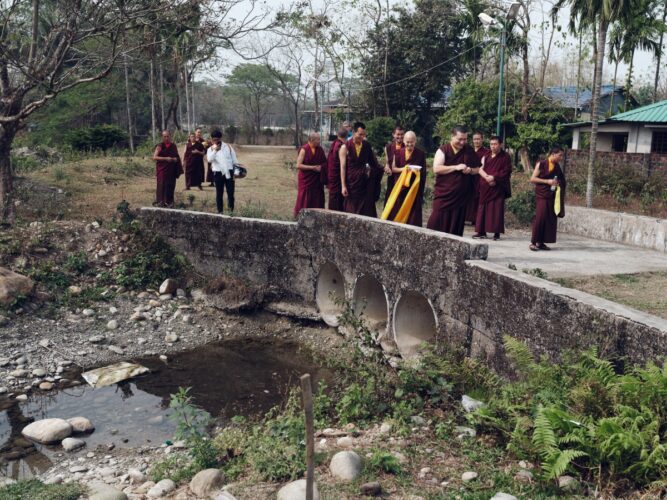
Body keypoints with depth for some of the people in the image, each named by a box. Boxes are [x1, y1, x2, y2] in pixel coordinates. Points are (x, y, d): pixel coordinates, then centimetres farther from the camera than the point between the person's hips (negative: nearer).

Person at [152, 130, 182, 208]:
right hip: (162, 170, -4)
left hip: (171, 170, 4)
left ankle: (169, 202, 16)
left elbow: (177, 157, 18)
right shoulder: (160, 146, -2)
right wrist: (166, 158, -19)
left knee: (170, 186, 5)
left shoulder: (173, 146, 10)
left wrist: (175, 159, -5)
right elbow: (154, 157, -10)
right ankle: (160, 202, -10)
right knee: (162, 186, -11)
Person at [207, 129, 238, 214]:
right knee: (219, 193, 5)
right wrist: (215, 150, -24)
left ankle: (231, 210, 8)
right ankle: (220, 211, 11)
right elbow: (209, 159, -14)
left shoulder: (228, 147, 6)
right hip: (218, 173, 0)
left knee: (230, 192, 0)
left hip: (229, 172, 0)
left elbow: (234, 160, 7)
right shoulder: (211, 149, 5)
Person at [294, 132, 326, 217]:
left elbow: (325, 162, 16)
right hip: (306, 179, -5)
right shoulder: (304, 150, -10)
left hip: (317, 180, 5)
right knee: (305, 200, -2)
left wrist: (321, 166, -6)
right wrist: (312, 167, -16)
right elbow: (298, 165, -14)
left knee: (317, 201, 2)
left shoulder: (320, 149, 5)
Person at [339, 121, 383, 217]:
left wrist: (382, 169, -5)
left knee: (366, 208, 2)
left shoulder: (367, 145, 5)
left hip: (365, 182, 3)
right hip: (351, 181, -3)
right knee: (351, 209, 2)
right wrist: (343, 186, -10)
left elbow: (373, 161, 13)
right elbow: (343, 167, -6)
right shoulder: (345, 147, -5)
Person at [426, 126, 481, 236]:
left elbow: (477, 169, 17)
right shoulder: (443, 150, -4)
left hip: (461, 195, 3)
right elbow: (436, 169, -15)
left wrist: (470, 170, -7)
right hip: (444, 193, -3)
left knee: (456, 223, 5)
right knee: (438, 222, -7)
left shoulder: (469, 151, 8)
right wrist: (456, 167, -19)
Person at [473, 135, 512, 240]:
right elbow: (480, 169, 4)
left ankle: (497, 232, -3)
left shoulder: (505, 157, 1)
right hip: (485, 187, 4)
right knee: (483, 208, 3)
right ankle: (481, 231, 6)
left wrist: (494, 177, -15)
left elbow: (506, 172, -7)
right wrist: (487, 177, -13)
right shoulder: (486, 155, 13)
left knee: (496, 209, -5)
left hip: (498, 187, -4)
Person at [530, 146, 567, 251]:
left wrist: (558, 183, 2)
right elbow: (532, 179, -7)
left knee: (550, 219, 1)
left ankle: (541, 242, 8)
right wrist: (547, 181, -14)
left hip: (552, 196, 6)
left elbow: (561, 180, 24)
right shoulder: (541, 164, -5)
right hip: (541, 195, -6)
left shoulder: (557, 167, 11)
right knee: (540, 217, -14)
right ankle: (534, 242, -7)